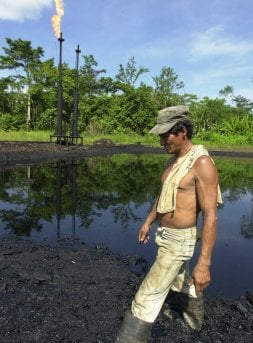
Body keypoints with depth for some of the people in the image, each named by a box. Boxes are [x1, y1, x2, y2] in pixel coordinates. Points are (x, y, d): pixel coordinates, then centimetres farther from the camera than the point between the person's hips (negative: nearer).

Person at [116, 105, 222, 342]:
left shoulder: (202, 163, -25)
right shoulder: (175, 159, 4)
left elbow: (210, 216, -26)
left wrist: (204, 263, -26)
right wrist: (148, 222, 22)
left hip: (178, 241, -10)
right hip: (166, 234, 10)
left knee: (148, 296, -4)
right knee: (180, 281, 32)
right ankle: (195, 317, 59)